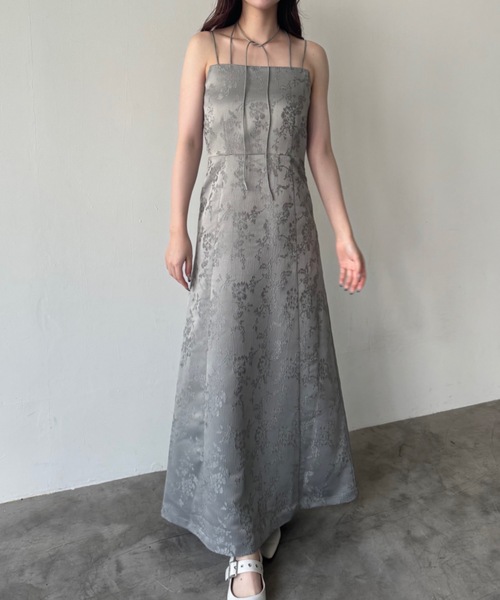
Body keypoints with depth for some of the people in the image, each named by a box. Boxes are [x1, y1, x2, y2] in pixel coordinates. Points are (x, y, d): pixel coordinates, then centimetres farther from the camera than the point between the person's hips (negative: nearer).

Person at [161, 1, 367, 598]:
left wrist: (345, 234, 4)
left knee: (287, 363, 7)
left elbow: (320, 152, 9)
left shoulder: (311, 56, 12)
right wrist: (177, 230, -5)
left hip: (290, 228, 3)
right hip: (227, 226, -2)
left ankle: (272, 504, 28)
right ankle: (242, 546, 9)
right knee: (225, 373, -4)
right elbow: (188, 142, 3)